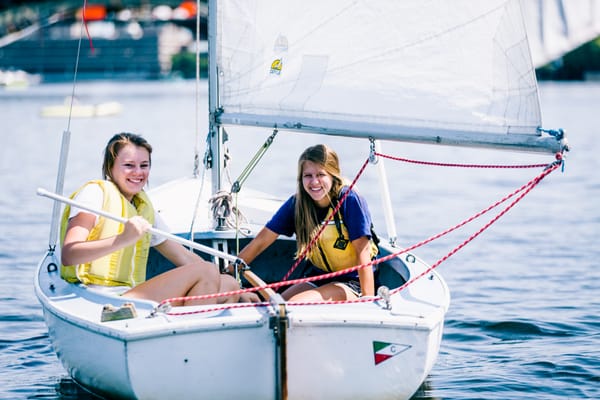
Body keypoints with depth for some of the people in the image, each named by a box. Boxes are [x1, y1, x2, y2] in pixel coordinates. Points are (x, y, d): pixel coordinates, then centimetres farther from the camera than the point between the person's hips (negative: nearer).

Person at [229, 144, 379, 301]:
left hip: (352, 283, -5)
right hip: (317, 278, 5)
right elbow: (260, 242, -1)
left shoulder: (350, 201, -16)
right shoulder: (296, 204, -3)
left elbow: (363, 252, -18)